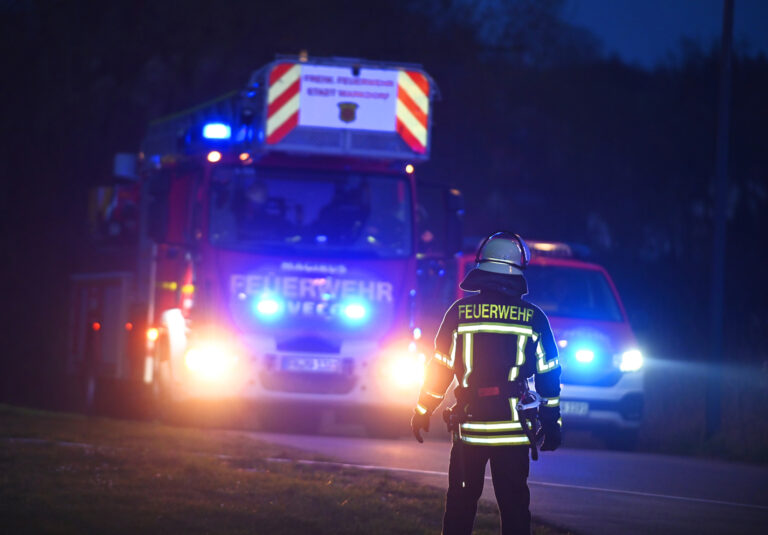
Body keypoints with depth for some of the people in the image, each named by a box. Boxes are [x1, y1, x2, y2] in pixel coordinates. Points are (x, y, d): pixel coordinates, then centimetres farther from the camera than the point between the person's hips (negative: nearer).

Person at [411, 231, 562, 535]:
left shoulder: (461, 311, -2)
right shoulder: (533, 317, 0)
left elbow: (439, 367, 1)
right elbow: (548, 376, 3)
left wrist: (422, 412, 11)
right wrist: (551, 424, 11)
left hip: (470, 426, 0)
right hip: (513, 428, 0)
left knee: (460, 504, 8)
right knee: (514, 505, 5)